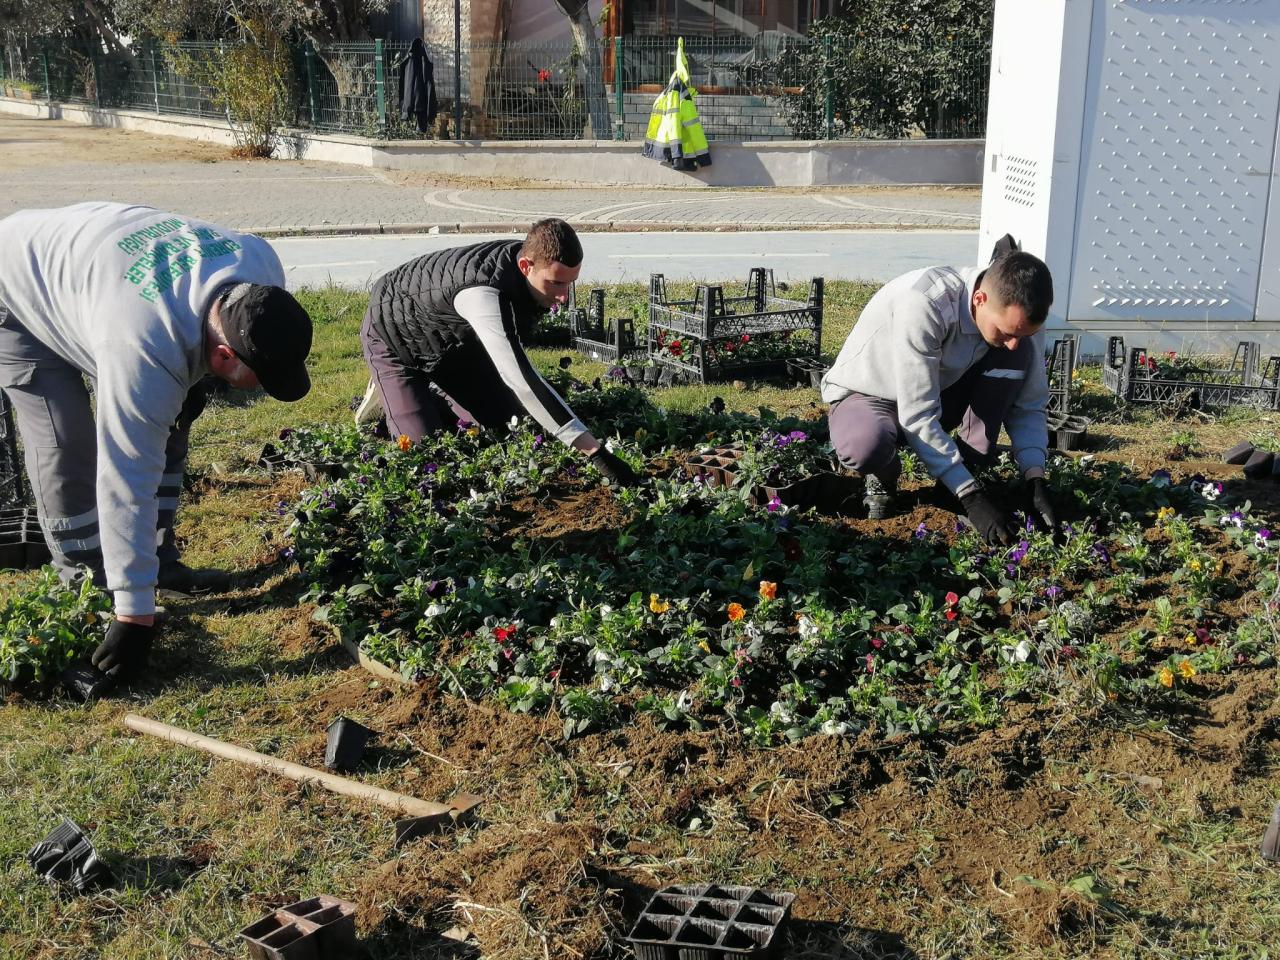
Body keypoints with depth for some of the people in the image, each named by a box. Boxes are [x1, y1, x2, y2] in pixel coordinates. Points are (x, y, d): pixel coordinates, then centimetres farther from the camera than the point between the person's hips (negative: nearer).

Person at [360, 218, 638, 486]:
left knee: (505, 423, 4)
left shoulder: (535, 260, -20)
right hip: (394, 337, -7)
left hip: (456, 338, 7)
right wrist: (596, 452, -56)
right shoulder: (483, 294, -47)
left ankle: (433, 396, 26)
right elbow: (521, 380, -53)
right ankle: (388, 398, 13)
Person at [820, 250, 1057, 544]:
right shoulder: (923, 303, -37)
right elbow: (917, 417, -36)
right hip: (867, 397, -5)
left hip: (938, 392, 5)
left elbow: (1029, 406, -8)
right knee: (867, 448, -40)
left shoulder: (1019, 315, -18)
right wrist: (971, 496, -36)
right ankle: (884, 475, -3)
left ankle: (969, 467, -10)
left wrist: (1036, 480, -23)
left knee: (1023, 354, -20)